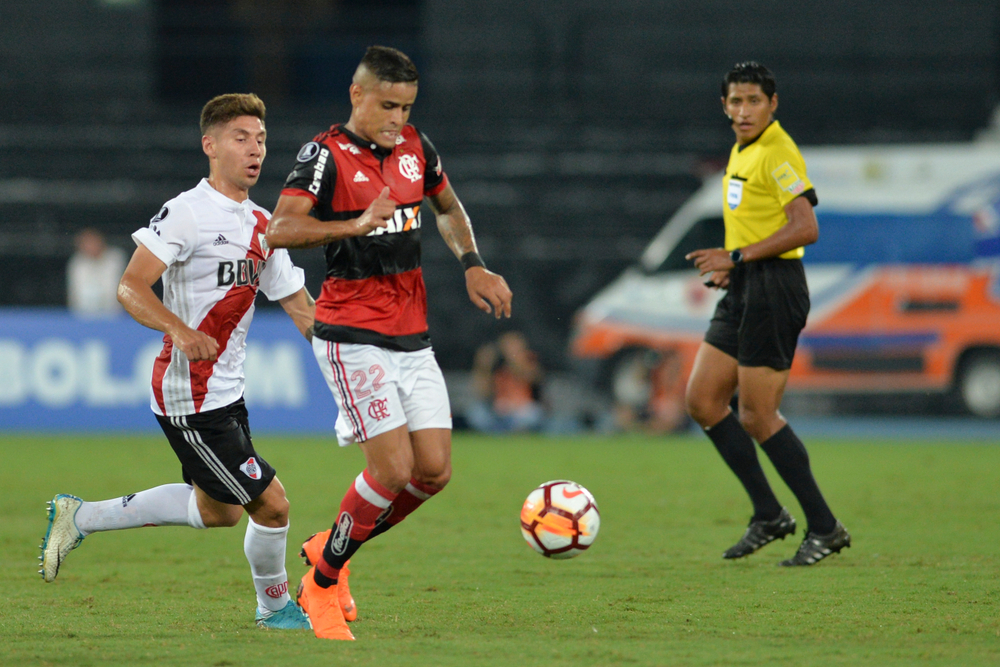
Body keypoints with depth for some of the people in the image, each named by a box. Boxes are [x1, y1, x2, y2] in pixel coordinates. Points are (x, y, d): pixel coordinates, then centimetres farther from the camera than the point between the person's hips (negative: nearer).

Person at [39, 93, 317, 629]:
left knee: (217, 510, 19)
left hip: (226, 392, 10)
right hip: (191, 398, -10)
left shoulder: (261, 226, 12)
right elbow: (131, 288, -22)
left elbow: (300, 307, 18)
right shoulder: (187, 212, -15)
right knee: (270, 504, -9)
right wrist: (180, 330, -37)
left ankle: (81, 516, 30)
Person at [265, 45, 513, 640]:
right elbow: (280, 230, -25)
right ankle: (323, 585, 5)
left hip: (413, 339, 7)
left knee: (434, 469, 0)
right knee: (393, 468, -15)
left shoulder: (414, 147, 9)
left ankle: (328, 550, 21)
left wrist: (473, 265, 12)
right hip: (353, 339, -7)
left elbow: (448, 206, 28)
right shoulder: (327, 156, -11)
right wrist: (355, 225, -36)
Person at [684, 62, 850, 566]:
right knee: (702, 400, 7)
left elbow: (806, 228, -23)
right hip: (743, 291, 10)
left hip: (773, 289, -10)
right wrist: (731, 267, 12)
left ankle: (824, 528, 2)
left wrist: (737, 257, -20)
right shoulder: (742, 151, 16)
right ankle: (768, 515, 12)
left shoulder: (777, 152, -14)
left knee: (757, 416, -8)